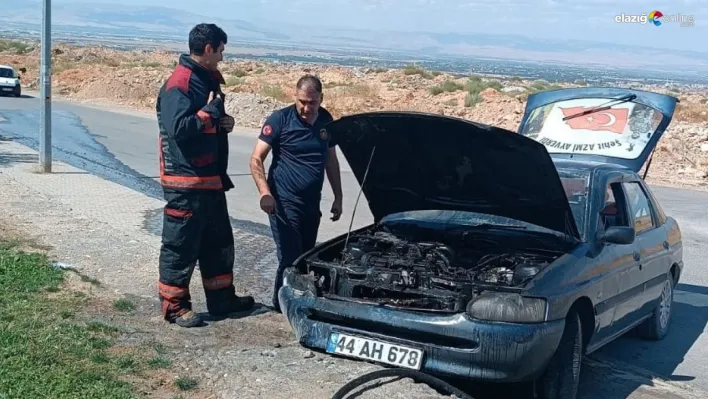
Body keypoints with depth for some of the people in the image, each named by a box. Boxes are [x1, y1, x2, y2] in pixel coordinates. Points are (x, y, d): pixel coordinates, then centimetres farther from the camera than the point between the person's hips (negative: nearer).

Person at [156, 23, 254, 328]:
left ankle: (222, 299, 28)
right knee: (181, 245, 0)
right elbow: (177, 128, -26)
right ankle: (174, 306, 11)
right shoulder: (179, 83, -17)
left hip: (211, 178, 10)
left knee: (219, 242, 16)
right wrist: (210, 112, -17)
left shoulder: (208, 79, 13)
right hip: (185, 181, -10)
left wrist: (223, 122, 3)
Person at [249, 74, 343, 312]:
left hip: (311, 204, 6)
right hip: (284, 203, -6)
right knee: (290, 259, -7)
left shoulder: (326, 121, 6)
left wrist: (338, 197, 14)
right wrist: (265, 192, -25)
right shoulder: (280, 119, -12)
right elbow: (256, 159, -12)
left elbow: (331, 161, 17)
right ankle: (283, 305, 9)